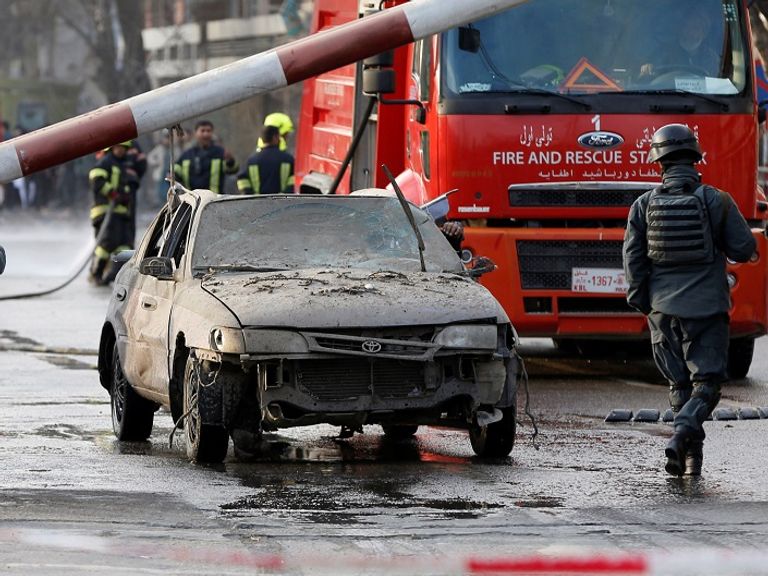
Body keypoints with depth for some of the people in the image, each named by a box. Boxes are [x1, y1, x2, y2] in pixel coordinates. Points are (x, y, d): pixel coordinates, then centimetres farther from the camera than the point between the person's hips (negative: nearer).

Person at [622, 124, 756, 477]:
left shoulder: (644, 205, -1)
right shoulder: (715, 200, -7)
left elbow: (632, 257, -2)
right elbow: (744, 249, -5)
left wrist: (640, 302, 8)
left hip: (664, 310, 3)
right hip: (707, 309, -3)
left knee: (679, 384, 14)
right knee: (707, 381, 1)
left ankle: (692, 457, 13)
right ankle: (683, 432, -24)